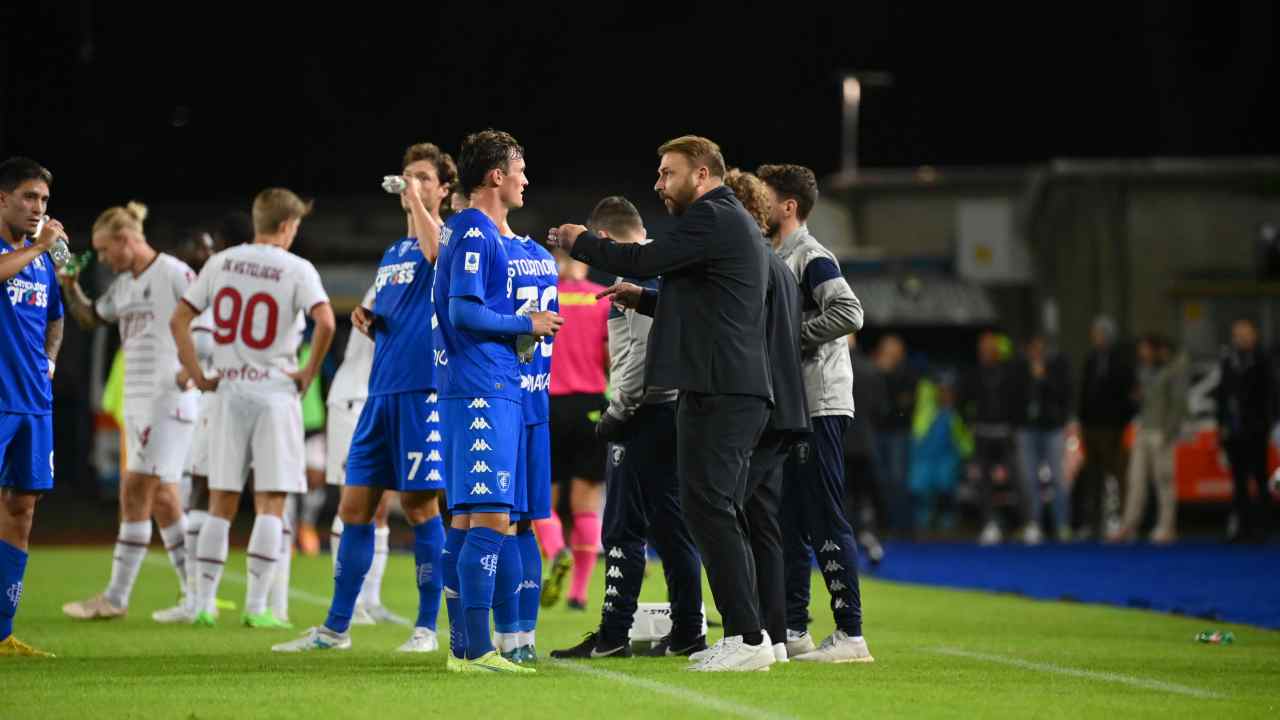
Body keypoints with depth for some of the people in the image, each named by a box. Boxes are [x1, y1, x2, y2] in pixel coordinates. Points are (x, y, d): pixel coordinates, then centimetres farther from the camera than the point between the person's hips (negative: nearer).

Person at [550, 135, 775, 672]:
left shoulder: (712, 216, -10)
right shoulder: (735, 222, 24)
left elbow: (645, 260, -15)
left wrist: (580, 243, 0)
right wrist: (644, 300, 23)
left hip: (719, 391, -11)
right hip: (737, 390, 11)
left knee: (707, 507, -12)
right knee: (722, 513, 12)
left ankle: (747, 637, -16)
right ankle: (745, 636, 11)